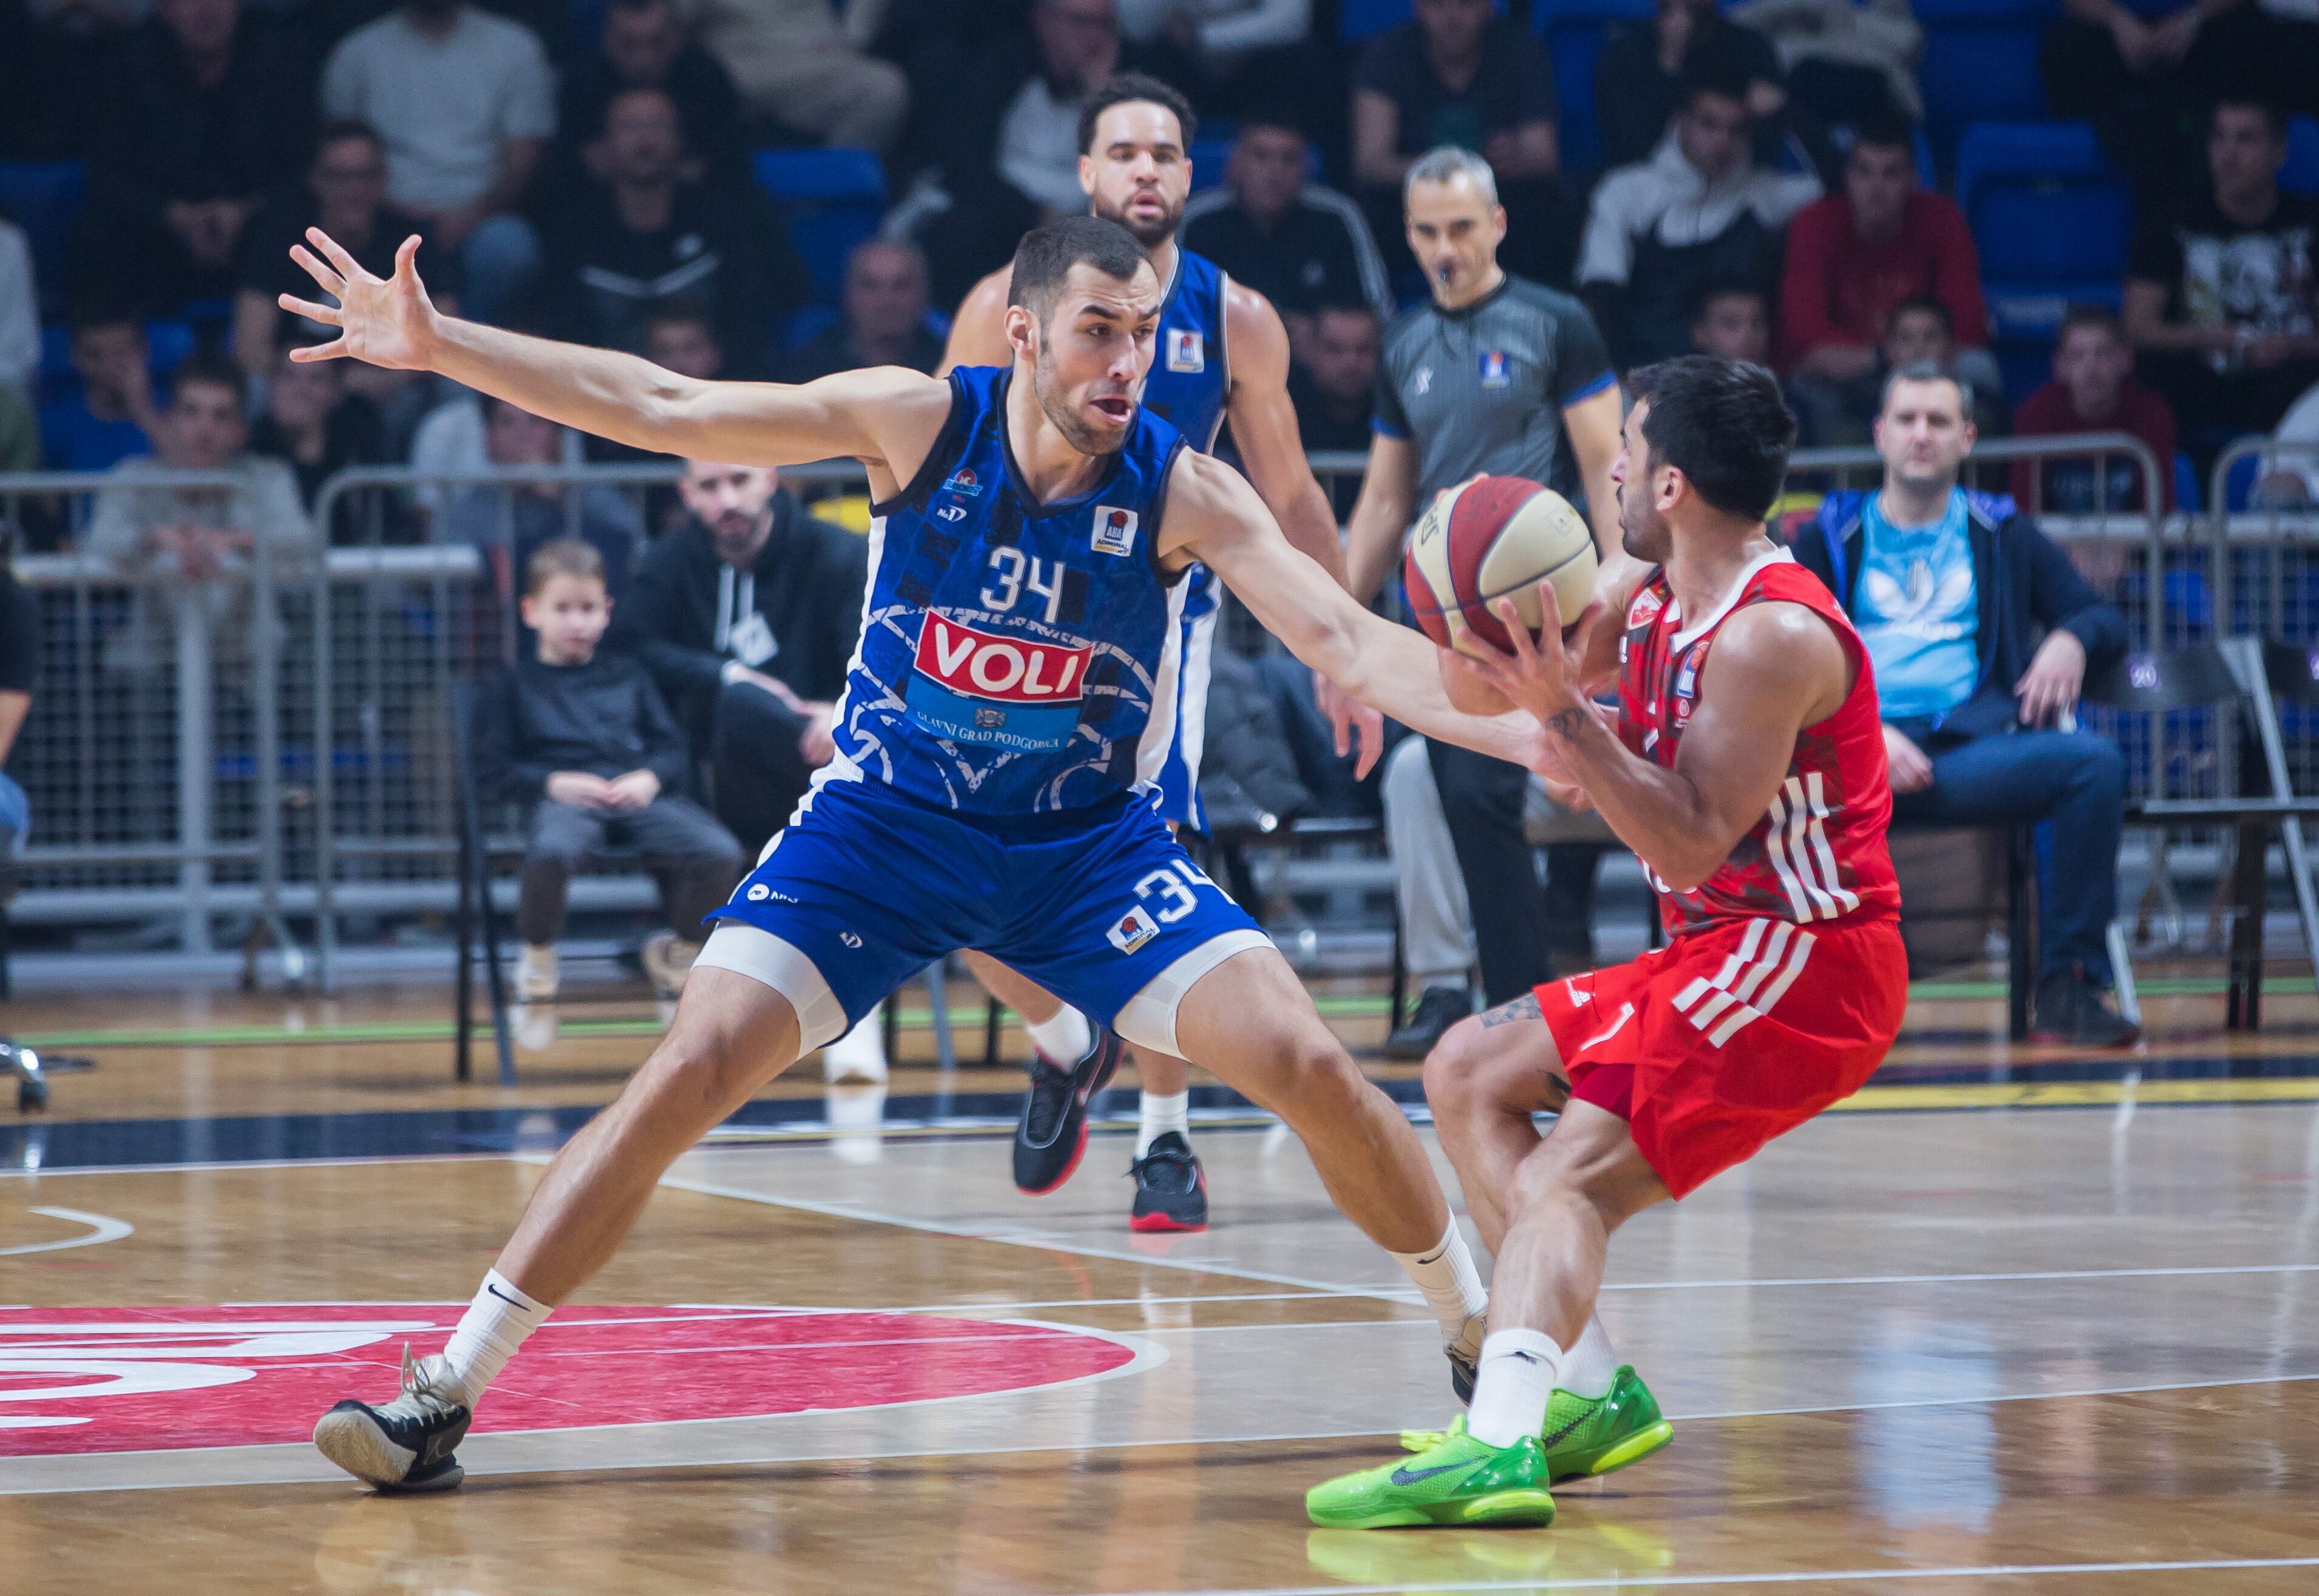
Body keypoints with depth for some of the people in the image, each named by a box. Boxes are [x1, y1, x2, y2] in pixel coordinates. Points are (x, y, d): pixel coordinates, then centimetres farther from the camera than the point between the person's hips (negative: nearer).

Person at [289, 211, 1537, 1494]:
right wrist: (440, 346, -18)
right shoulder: (923, 424, -16)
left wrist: (1529, 729, -38)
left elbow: (1347, 644, -22)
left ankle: (1484, 1337, 11)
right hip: (887, 821, 0)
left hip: (1088, 842, 0)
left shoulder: (1182, 493, -16)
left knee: (1309, 1069, -13)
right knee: (691, 1073, -15)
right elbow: (659, 409, -14)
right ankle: (442, 1397, -9)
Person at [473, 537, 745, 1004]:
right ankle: (537, 954, -11)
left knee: (720, 853, -26)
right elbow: (493, 774, 7)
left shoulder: (627, 676, 26)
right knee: (550, 852, -42)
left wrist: (650, 778, -6)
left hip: (641, 794, 3)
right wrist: (552, 783, -10)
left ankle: (678, 945, 5)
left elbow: (672, 747, 17)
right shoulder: (515, 686, 18)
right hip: (566, 800, -3)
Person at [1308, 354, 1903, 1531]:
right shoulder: (1643, 593, 7)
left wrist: (1570, 717, -29)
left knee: (1568, 1179, -24)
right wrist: (1485, 615, -8)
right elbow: (1479, 689, 13)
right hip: (1719, 953, 11)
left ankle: (1498, 1450, -44)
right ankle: (1588, 1393, 12)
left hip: (1806, 963, -11)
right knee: (1467, 1075, 17)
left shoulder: (1773, 636, -22)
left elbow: (1693, 843, -25)